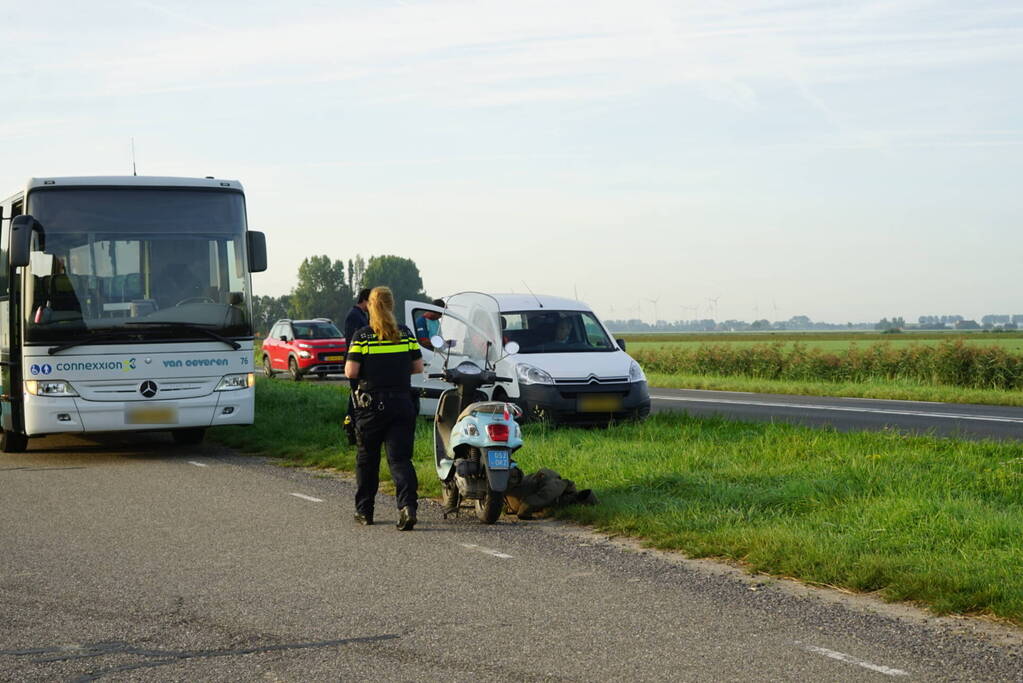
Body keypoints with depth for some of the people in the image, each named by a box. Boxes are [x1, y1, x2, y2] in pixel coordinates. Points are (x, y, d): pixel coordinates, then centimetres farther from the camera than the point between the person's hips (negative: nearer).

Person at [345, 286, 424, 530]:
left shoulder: (362, 336, -6)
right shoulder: (406, 334, 3)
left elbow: (351, 372, -11)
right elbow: (418, 367, 6)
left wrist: (368, 371, 10)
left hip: (371, 404, -1)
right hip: (402, 404, 1)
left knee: (367, 458, 14)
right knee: (400, 458, -1)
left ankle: (364, 510, 22)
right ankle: (408, 505, -22)